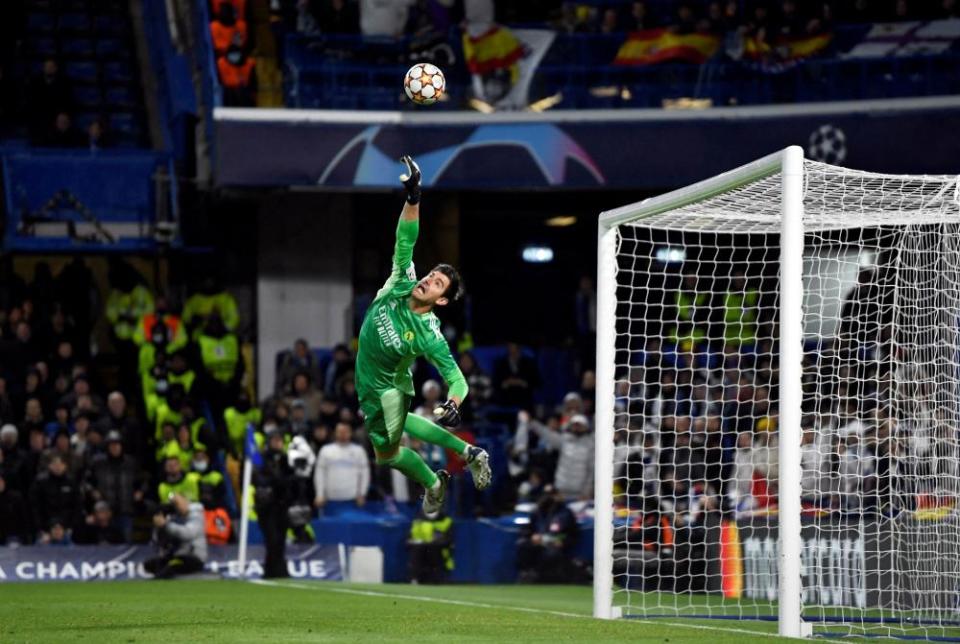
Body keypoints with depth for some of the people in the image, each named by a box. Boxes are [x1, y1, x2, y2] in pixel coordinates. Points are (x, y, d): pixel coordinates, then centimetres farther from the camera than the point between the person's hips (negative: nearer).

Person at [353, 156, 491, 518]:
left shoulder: (429, 336, -31)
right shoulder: (400, 286, -19)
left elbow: (455, 377, -32)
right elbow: (405, 241, -24)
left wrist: (454, 403, -54)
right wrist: (413, 198, -40)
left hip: (388, 390, -7)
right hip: (367, 383, 7)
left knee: (387, 452, 9)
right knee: (400, 425, 29)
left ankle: (432, 484, 34)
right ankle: (468, 453, 36)